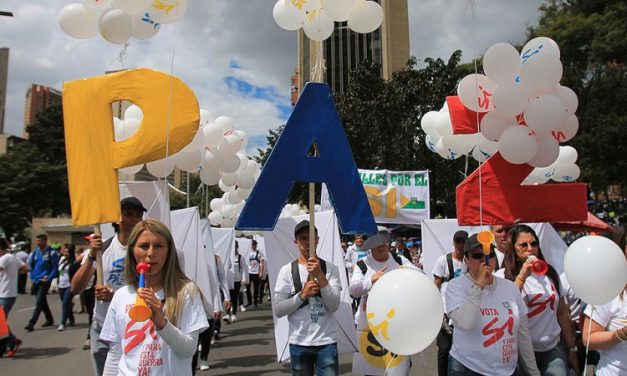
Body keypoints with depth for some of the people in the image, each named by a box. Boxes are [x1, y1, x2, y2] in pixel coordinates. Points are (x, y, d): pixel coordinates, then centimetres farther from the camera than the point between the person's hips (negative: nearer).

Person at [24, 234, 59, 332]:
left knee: (39, 302, -10)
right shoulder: (35, 251, 5)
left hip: (45, 281, -6)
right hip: (36, 281, 6)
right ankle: (50, 319, 29)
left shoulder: (51, 253, -11)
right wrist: (32, 277, 6)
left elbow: (55, 268, -10)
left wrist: (48, 278, -16)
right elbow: (31, 265, 14)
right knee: (42, 302, 16)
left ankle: (31, 323, -8)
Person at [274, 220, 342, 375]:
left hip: (327, 342, 0)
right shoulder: (287, 270, -4)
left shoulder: (330, 268, -2)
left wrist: (319, 275, -19)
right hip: (299, 343, 0)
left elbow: (334, 306, -12)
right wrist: (302, 295, -17)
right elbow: (278, 310, -5)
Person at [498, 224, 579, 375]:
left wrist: (572, 349, 13)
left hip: (554, 349, 4)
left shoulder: (550, 273, 8)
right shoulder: (503, 276, -7)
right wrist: (522, 276, -21)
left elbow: (563, 313, 12)